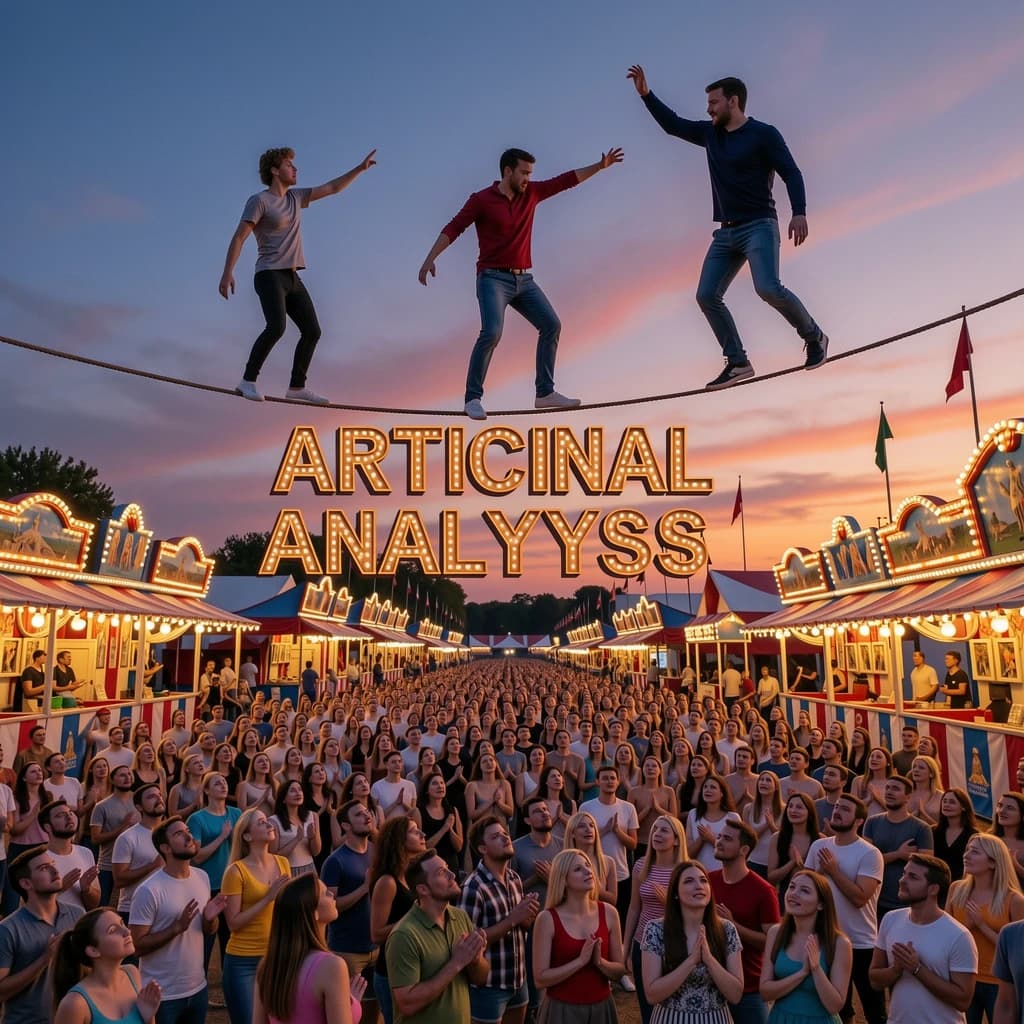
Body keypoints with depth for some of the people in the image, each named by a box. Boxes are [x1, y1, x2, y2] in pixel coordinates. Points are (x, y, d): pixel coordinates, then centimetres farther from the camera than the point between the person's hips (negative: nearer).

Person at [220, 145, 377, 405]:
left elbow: (332, 188, 19)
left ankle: (296, 387, 9)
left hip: (292, 278, 8)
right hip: (269, 276, -8)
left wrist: (360, 168, 14)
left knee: (312, 331, 1)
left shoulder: (295, 197, 16)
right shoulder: (259, 201, -5)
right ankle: (248, 381, -18)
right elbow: (238, 238, -11)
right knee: (276, 327, -28)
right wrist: (227, 273, -20)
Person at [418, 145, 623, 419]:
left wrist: (600, 166, 6)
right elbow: (453, 229, -7)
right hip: (493, 278, -6)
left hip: (524, 280, 6)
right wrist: (430, 259, -16)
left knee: (551, 325, -1)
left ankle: (545, 393, 6)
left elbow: (566, 180, 12)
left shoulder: (531, 193, 10)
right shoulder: (481, 199, -4)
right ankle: (473, 398, -14)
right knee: (491, 333, -24)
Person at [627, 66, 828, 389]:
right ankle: (738, 363, 1)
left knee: (768, 288, -26)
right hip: (726, 232, 7)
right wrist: (646, 94, 16)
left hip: (759, 226, -7)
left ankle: (814, 337, -3)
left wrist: (799, 213, -24)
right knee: (706, 296, -4)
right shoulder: (710, 133, 14)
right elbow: (673, 125, 24)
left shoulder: (763, 134, -5)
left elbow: (791, 174, -9)